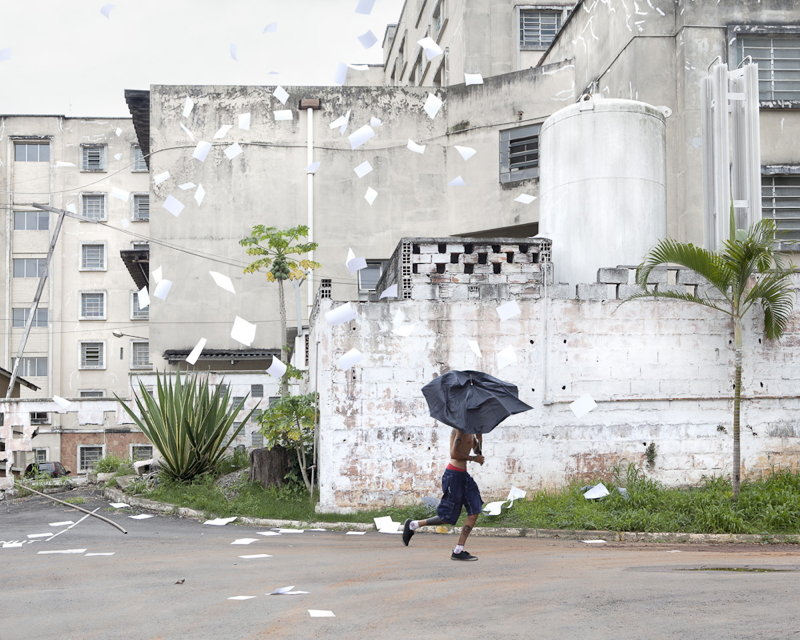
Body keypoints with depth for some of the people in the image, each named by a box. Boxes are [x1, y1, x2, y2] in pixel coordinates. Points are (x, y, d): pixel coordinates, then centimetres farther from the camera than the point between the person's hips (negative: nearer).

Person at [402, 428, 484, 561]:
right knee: (448, 517, -4)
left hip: (463, 475, 9)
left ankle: (458, 551, 5)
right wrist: (473, 458, -12)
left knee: (474, 512, 2)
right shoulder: (460, 429, -15)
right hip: (454, 474, -9)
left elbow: (476, 451, 26)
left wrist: (479, 437, 8)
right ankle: (413, 525, 14)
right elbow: (454, 454, -21)